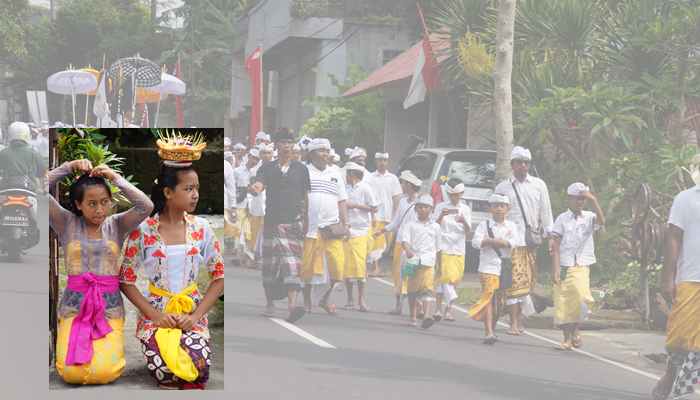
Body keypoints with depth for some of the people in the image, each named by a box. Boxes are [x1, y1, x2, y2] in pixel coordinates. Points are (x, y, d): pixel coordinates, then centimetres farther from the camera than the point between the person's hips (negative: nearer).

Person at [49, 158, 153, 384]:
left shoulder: (116, 225, 5)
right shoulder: (67, 223, 3)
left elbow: (146, 206, -11)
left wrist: (115, 178, -9)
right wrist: (69, 167, -7)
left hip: (109, 306, 0)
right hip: (74, 305, 0)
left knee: (104, 372, -21)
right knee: (71, 373, -19)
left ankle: (109, 345, 16)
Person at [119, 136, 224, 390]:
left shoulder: (201, 229, 1)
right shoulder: (142, 230, -7)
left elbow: (219, 277, 4)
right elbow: (126, 280, -2)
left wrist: (195, 315, -9)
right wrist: (156, 315, -12)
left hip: (192, 312, 2)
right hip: (155, 313, -1)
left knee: (199, 368, -28)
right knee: (166, 369, -30)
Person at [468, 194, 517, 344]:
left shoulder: (511, 226, 8)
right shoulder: (484, 225, 2)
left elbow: (513, 243, -9)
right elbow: (476, 242, -12)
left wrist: (490, 241, -13)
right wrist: (499, 241, -12)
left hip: (505, 268, 3)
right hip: (488, 267, -3)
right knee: (488, 298, -12)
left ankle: (491, 327, 28)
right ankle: (488, 332, -17)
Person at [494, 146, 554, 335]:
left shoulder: (538, 185, 12)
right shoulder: (502, 188, 8)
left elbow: (546, 212, 12)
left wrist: (549, 236, 5)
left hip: (532, 241, 2)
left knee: (528, 281, 5)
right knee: (514, 282, -8)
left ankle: (519, 317, 18)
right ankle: (514, 323, -7)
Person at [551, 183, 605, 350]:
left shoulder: (589, 217, 6)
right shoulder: (562, 219, 2)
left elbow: (602, 221, -18)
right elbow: (556, 246, -2)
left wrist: (593, 200, -21)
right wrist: (555, 270, -9)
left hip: (581, 267, 0)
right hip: (564, 267, 0)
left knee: (581, 298, -18)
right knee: (563, 304, 1)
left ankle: (576, 330, 5)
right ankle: (567, 339, 14)